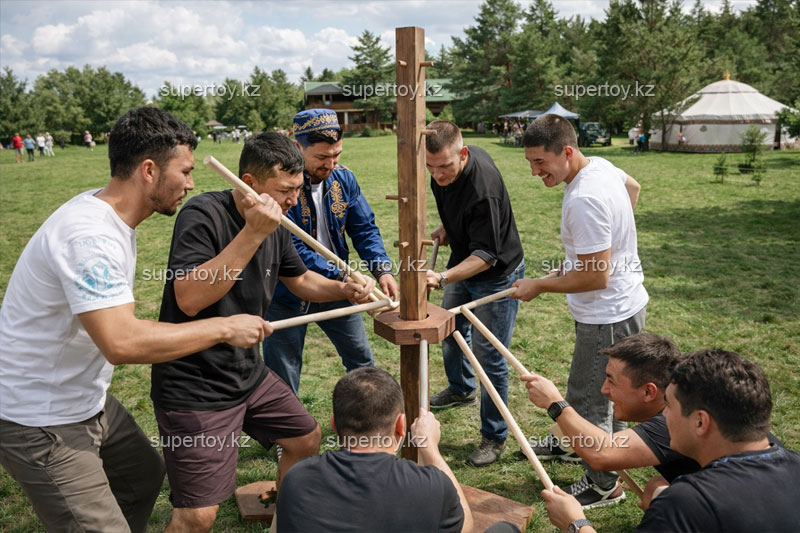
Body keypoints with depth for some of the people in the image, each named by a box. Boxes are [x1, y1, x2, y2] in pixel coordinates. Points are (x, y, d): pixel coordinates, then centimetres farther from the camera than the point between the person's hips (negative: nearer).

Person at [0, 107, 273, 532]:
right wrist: (225, 328, -31)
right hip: (42, 422, -10)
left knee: (146, 476, 23)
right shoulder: (88, 236, -30)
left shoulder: (105, 209, 2)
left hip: (87, 400, 10)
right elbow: (122, 343, -39)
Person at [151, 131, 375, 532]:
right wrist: (252, 233, -35)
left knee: (307, 439, 19)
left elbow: (300, 280, 17)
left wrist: (344, 289, -2)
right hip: (194, 388, -8)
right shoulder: (203, 215, -22)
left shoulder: (275, 226, 2)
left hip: (249, 373, 8)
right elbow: (189, 299, -33)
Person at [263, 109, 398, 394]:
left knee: (362, 361, 19)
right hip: (288, 294, -5)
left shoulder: (343, 178, -5)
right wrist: (343, 276, -29)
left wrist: (382, 269, -18)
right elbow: (292, 248, -27)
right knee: (282, 380, 8)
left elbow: (364, 228, -1)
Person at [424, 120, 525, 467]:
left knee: (488, 357, -5)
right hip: (463, 260, 9)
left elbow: (486, 255, -34)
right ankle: (461, 390, 52)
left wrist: (442, 278, -45)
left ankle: (494, 437, 13)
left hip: (496, 275, -9)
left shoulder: (483, 188, -37)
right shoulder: (444, 169, -11)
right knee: (451, 328, 25)